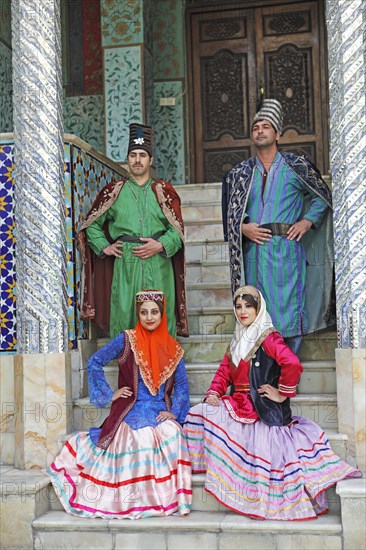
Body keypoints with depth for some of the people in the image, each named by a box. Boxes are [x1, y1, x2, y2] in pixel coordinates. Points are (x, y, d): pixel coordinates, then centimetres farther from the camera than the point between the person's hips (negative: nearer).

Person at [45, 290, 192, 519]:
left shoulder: (173, 348, 10)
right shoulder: (127, 340, 1)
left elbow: (181, 386, 10)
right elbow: (95, 363, 2)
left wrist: (174, 412, -5)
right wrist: (110, 395, 0)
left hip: (161, 412, 3)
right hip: (131, 411, -2)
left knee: (173, 434, -31)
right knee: (141, 437, -33)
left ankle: (176, 499, -17)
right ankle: (138, 501, -9)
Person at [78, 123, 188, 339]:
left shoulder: (164, 191, 10)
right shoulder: (114, 192, 10)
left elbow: (178, 230, 6)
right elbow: (91, 224, 18)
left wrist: (161, 245, -10)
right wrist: (104, 247, 6)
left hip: (159, 264, 0)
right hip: (125, 265, 0)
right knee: (124, 318, -2)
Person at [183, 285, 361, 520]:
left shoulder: (267, 337, -10)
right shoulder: (237, 341, 18)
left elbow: (292, 363, -27)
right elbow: (224, 371, 12)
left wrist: (282, 393, -18)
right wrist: (214, 394, -6)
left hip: (261, 408, -8)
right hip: (239, 403, 8)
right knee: (199, 412, -6)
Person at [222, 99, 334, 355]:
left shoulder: (296, 166, 8)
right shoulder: (241, 173, 14)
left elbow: (322, 196, 14)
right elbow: (231, 213, 14)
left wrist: (307, 221, 0)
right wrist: (243, 228, -5)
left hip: (286, 250, -2)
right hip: (253, 252, 3)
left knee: (289, 313, -5)